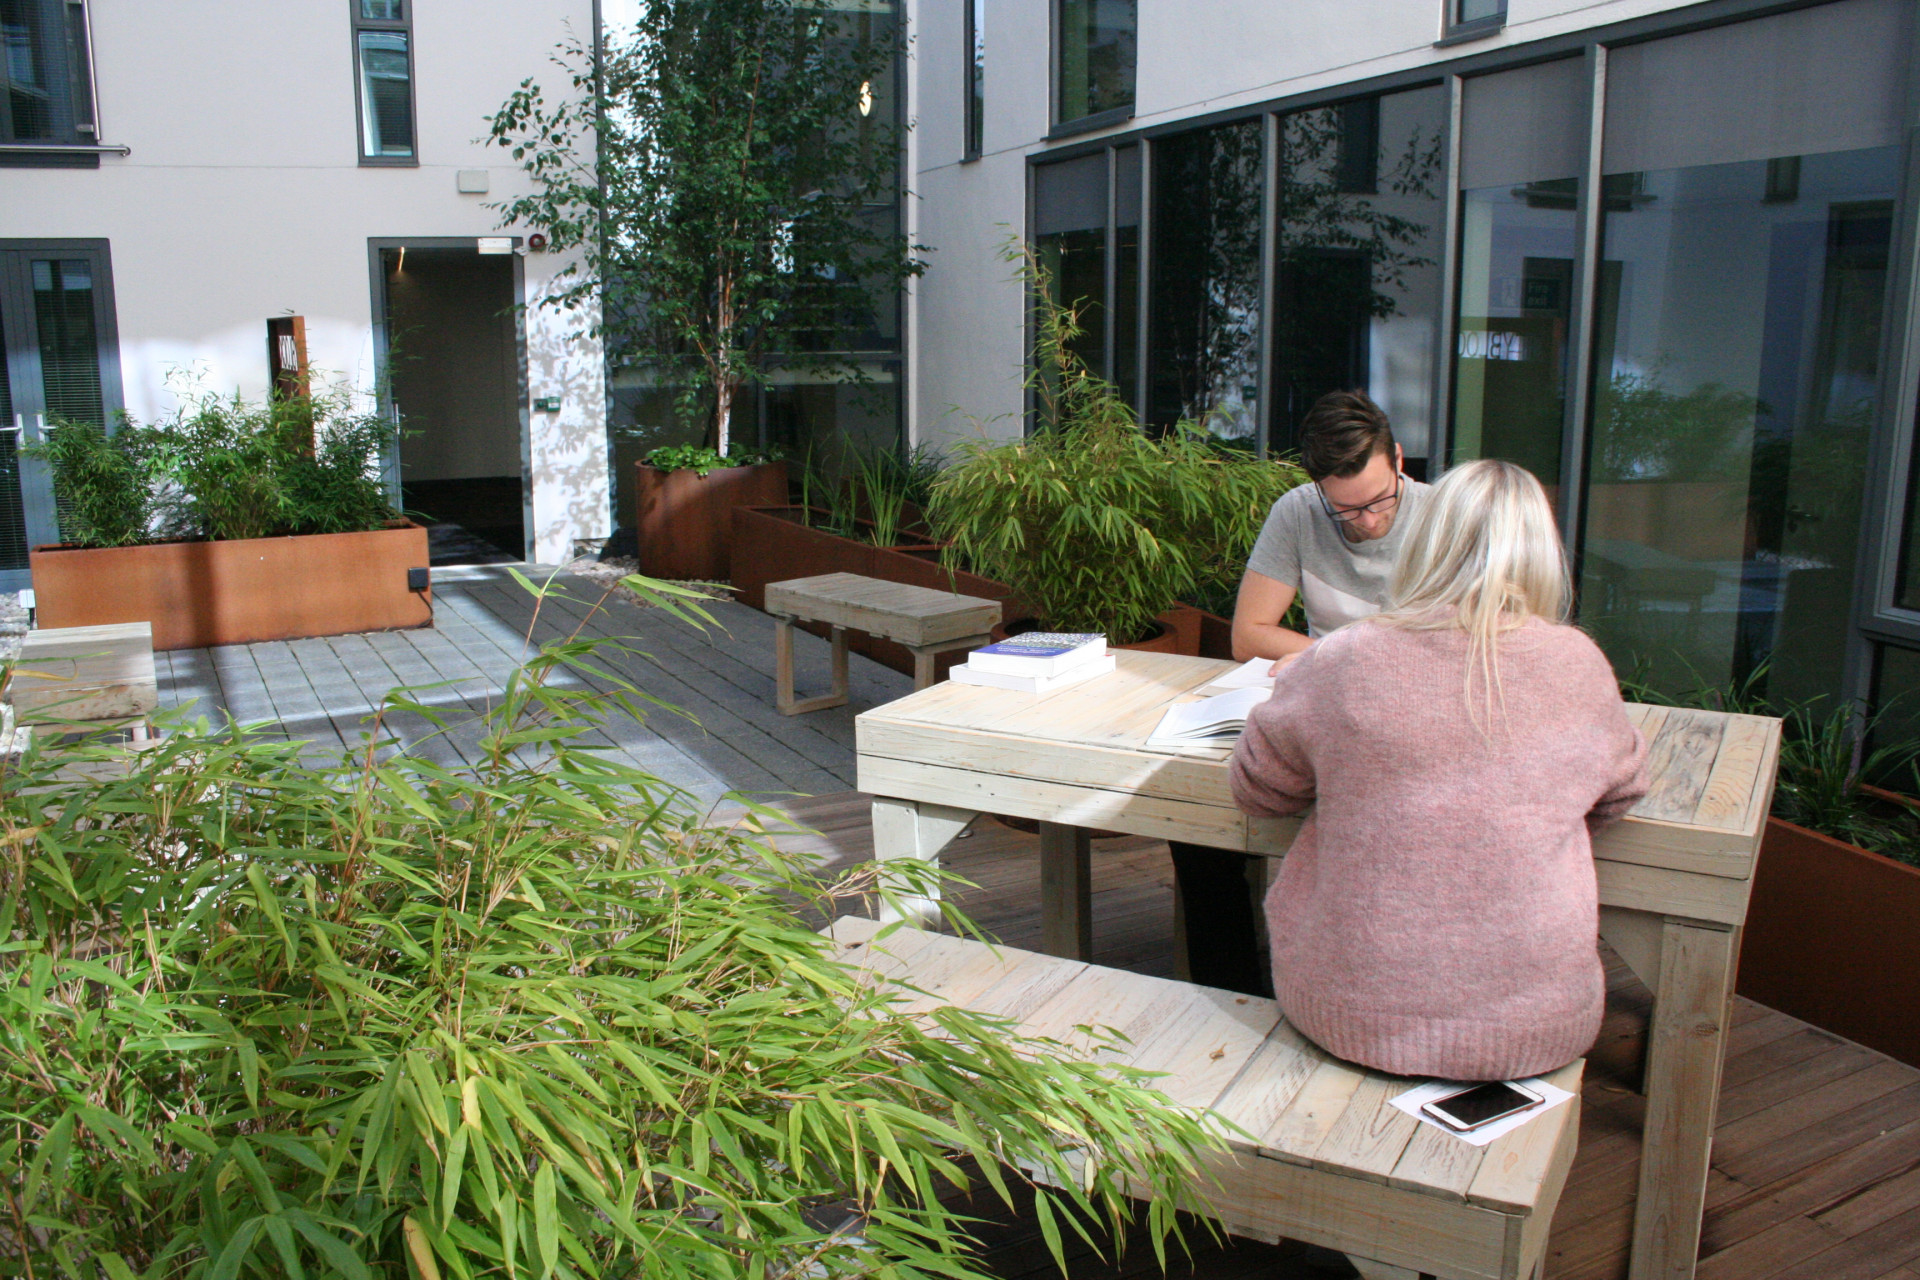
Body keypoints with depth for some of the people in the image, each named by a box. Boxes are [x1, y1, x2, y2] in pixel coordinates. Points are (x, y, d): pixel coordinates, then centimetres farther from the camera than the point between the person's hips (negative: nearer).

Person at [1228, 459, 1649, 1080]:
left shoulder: (1338, 662, -12)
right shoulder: (1579, 666, -6)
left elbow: (1255, 788, 6)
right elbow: (1619, 794, 14)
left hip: (1352, 1020, -1)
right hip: (1535, 1033, 2)